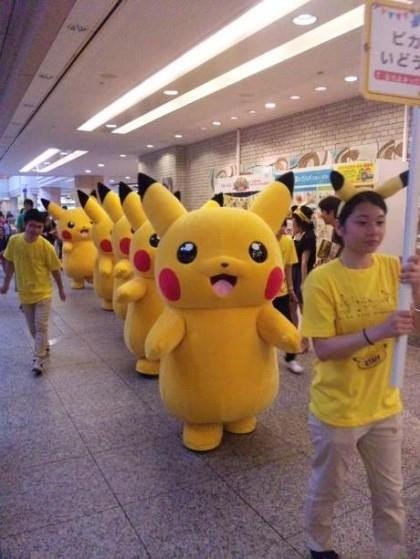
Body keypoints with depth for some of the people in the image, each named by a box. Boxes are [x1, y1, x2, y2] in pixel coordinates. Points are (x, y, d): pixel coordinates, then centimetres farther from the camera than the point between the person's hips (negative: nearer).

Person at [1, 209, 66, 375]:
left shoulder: (46, 246, -20)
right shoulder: (14, 241, -11)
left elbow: (54, 269, -8)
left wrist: (61, 289, 1)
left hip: (43, 292, -3)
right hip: (24, 292, 4)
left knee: (41, 326, -2)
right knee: (32, 327, 16)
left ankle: (38, 360, 7)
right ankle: (44, 347, 39)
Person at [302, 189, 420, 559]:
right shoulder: (322, 279, -20)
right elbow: (323, 349, -22)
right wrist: (378, 332, -33)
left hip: (385, 406, 4)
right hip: (337, 410, -4)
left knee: (390, 493, 23)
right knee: (326, 489, 20)